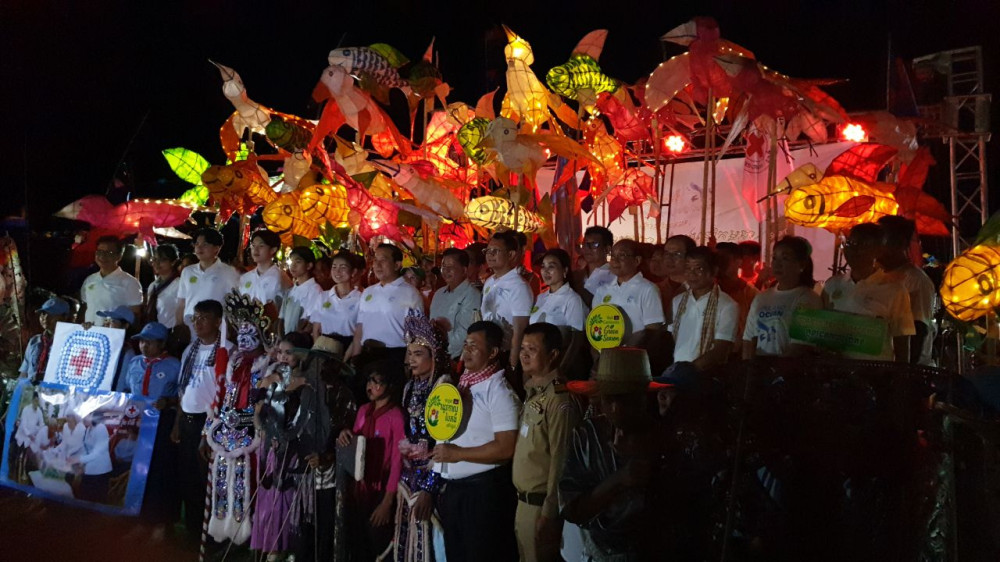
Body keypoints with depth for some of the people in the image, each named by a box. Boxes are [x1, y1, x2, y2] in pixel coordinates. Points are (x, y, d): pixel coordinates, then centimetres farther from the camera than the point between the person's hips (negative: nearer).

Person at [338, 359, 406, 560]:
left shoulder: (396, 416, -15)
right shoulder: (363, 411, 8)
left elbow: (397, 462, -15)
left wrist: (387, 502, -15)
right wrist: (346, 438, -3)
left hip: (379, 494, -7)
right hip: (358, 491, 7)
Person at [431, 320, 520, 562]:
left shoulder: (499, 392, -14)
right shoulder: (463, 384, 10)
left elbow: (505, 448, -21)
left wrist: (457, 454, -18)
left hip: (484, 490, -8)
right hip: (453, 488, 8)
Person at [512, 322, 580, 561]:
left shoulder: (558, 400, -19)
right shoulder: (533, 393, 10)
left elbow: (560, 459, -20)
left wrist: (548, 511, -18)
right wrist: (522, 501, 12)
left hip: (540, 503, -9)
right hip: (524, 499, 9)